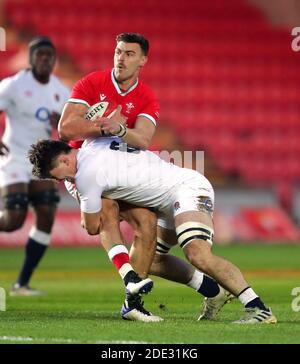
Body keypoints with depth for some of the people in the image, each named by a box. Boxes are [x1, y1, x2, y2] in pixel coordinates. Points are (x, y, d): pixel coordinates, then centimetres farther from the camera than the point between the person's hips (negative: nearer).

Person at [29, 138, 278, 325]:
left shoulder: (86, 174, -14)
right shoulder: (94, 147, 12)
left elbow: (93, 228, 0)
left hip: (188, 188, -10)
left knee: (198, 255, -30)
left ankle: (259, 309, -32)